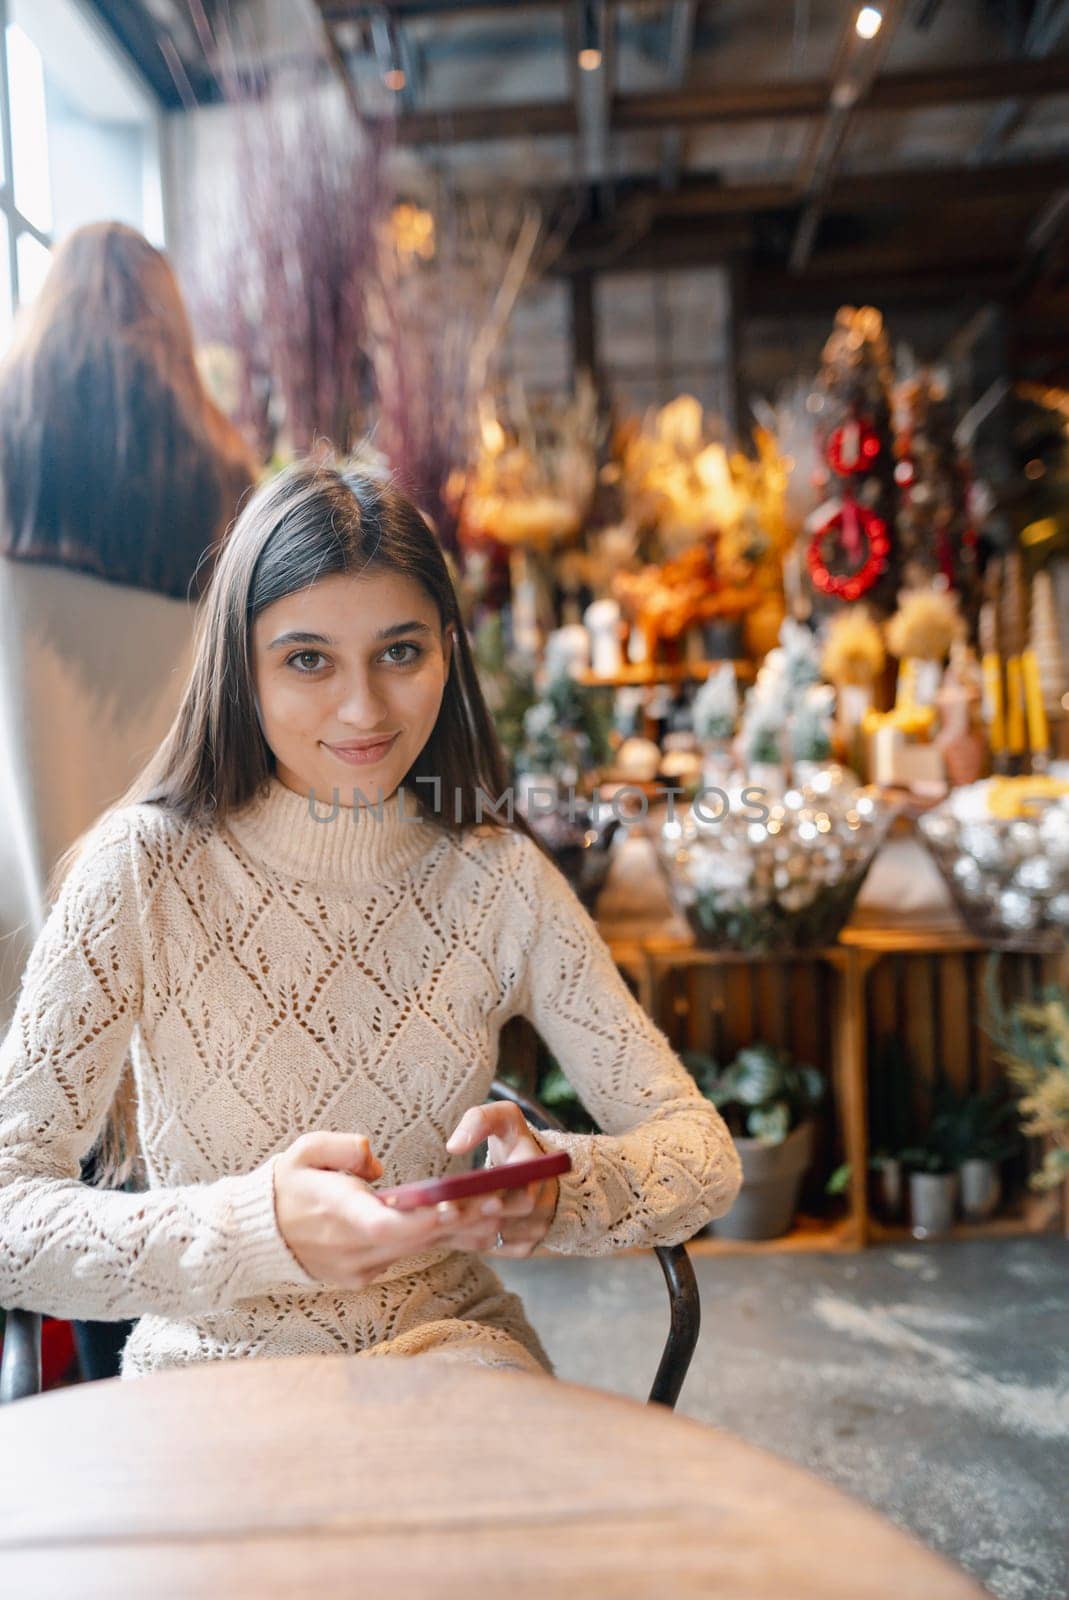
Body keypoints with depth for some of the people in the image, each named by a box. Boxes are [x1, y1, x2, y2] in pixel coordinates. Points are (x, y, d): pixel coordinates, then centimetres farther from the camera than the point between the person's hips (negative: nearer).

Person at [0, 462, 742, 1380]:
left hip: (456, 1350, 2)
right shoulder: (144, 870, -13)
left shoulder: (500, 878, -5)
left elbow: (705, 1152, -6)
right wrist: (262, 1228, -35)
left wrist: (557, 1185, -28)